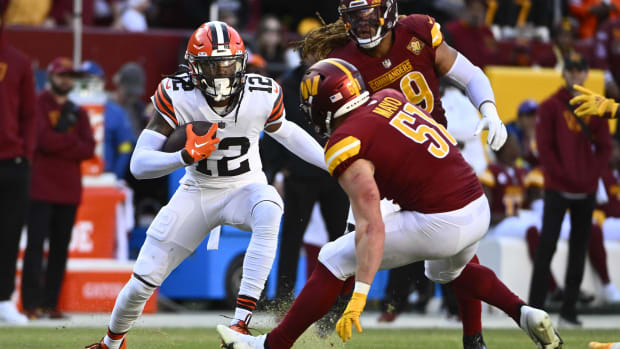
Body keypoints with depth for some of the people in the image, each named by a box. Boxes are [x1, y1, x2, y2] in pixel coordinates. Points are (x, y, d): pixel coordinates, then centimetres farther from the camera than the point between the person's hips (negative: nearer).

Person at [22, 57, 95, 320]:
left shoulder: (77, 113, 16)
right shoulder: (38, 105, 1)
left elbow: (89, 149, 3)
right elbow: (44, 139, -14)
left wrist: (58, 144, -9)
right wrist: (72, 142, -2)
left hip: (69, 189, 5)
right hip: (41, 187, -5)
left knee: (60, 248, 4)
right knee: (36, 244, -9)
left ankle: (51, 303, 7)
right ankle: (32, 303, -10)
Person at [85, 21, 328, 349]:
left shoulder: (262, 95, -17)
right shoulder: (177, 97, -21)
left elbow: (284, 132, 8)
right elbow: (138, 165, -22)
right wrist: (185, 156, -38)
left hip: (245, 188, 0)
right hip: (197, 193, 0)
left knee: (269, 211, -39)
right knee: (142, 284, -2)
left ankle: (241, 322, -37)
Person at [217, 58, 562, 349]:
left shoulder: (346, 144, -11)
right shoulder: (391, 97, 10)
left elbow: (372, 227, -20)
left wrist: (360, 296, -23)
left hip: (439, 224, -7)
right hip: (480, 208, 8)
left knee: (334, 260, 3)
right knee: (448, 271, 39)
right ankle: (525, 314, 23)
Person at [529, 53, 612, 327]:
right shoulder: (551, 107, 0)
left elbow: (605, 147, 8)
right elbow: (544, 147, -5)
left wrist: (591, 175, -6)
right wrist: (563, 176, -13)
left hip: (586, 190, 4)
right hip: (557, 189, -4)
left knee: (579, 249, 5)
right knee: (547, 245, -9)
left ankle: (569, 309, 11)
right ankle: (535, 307, -7)